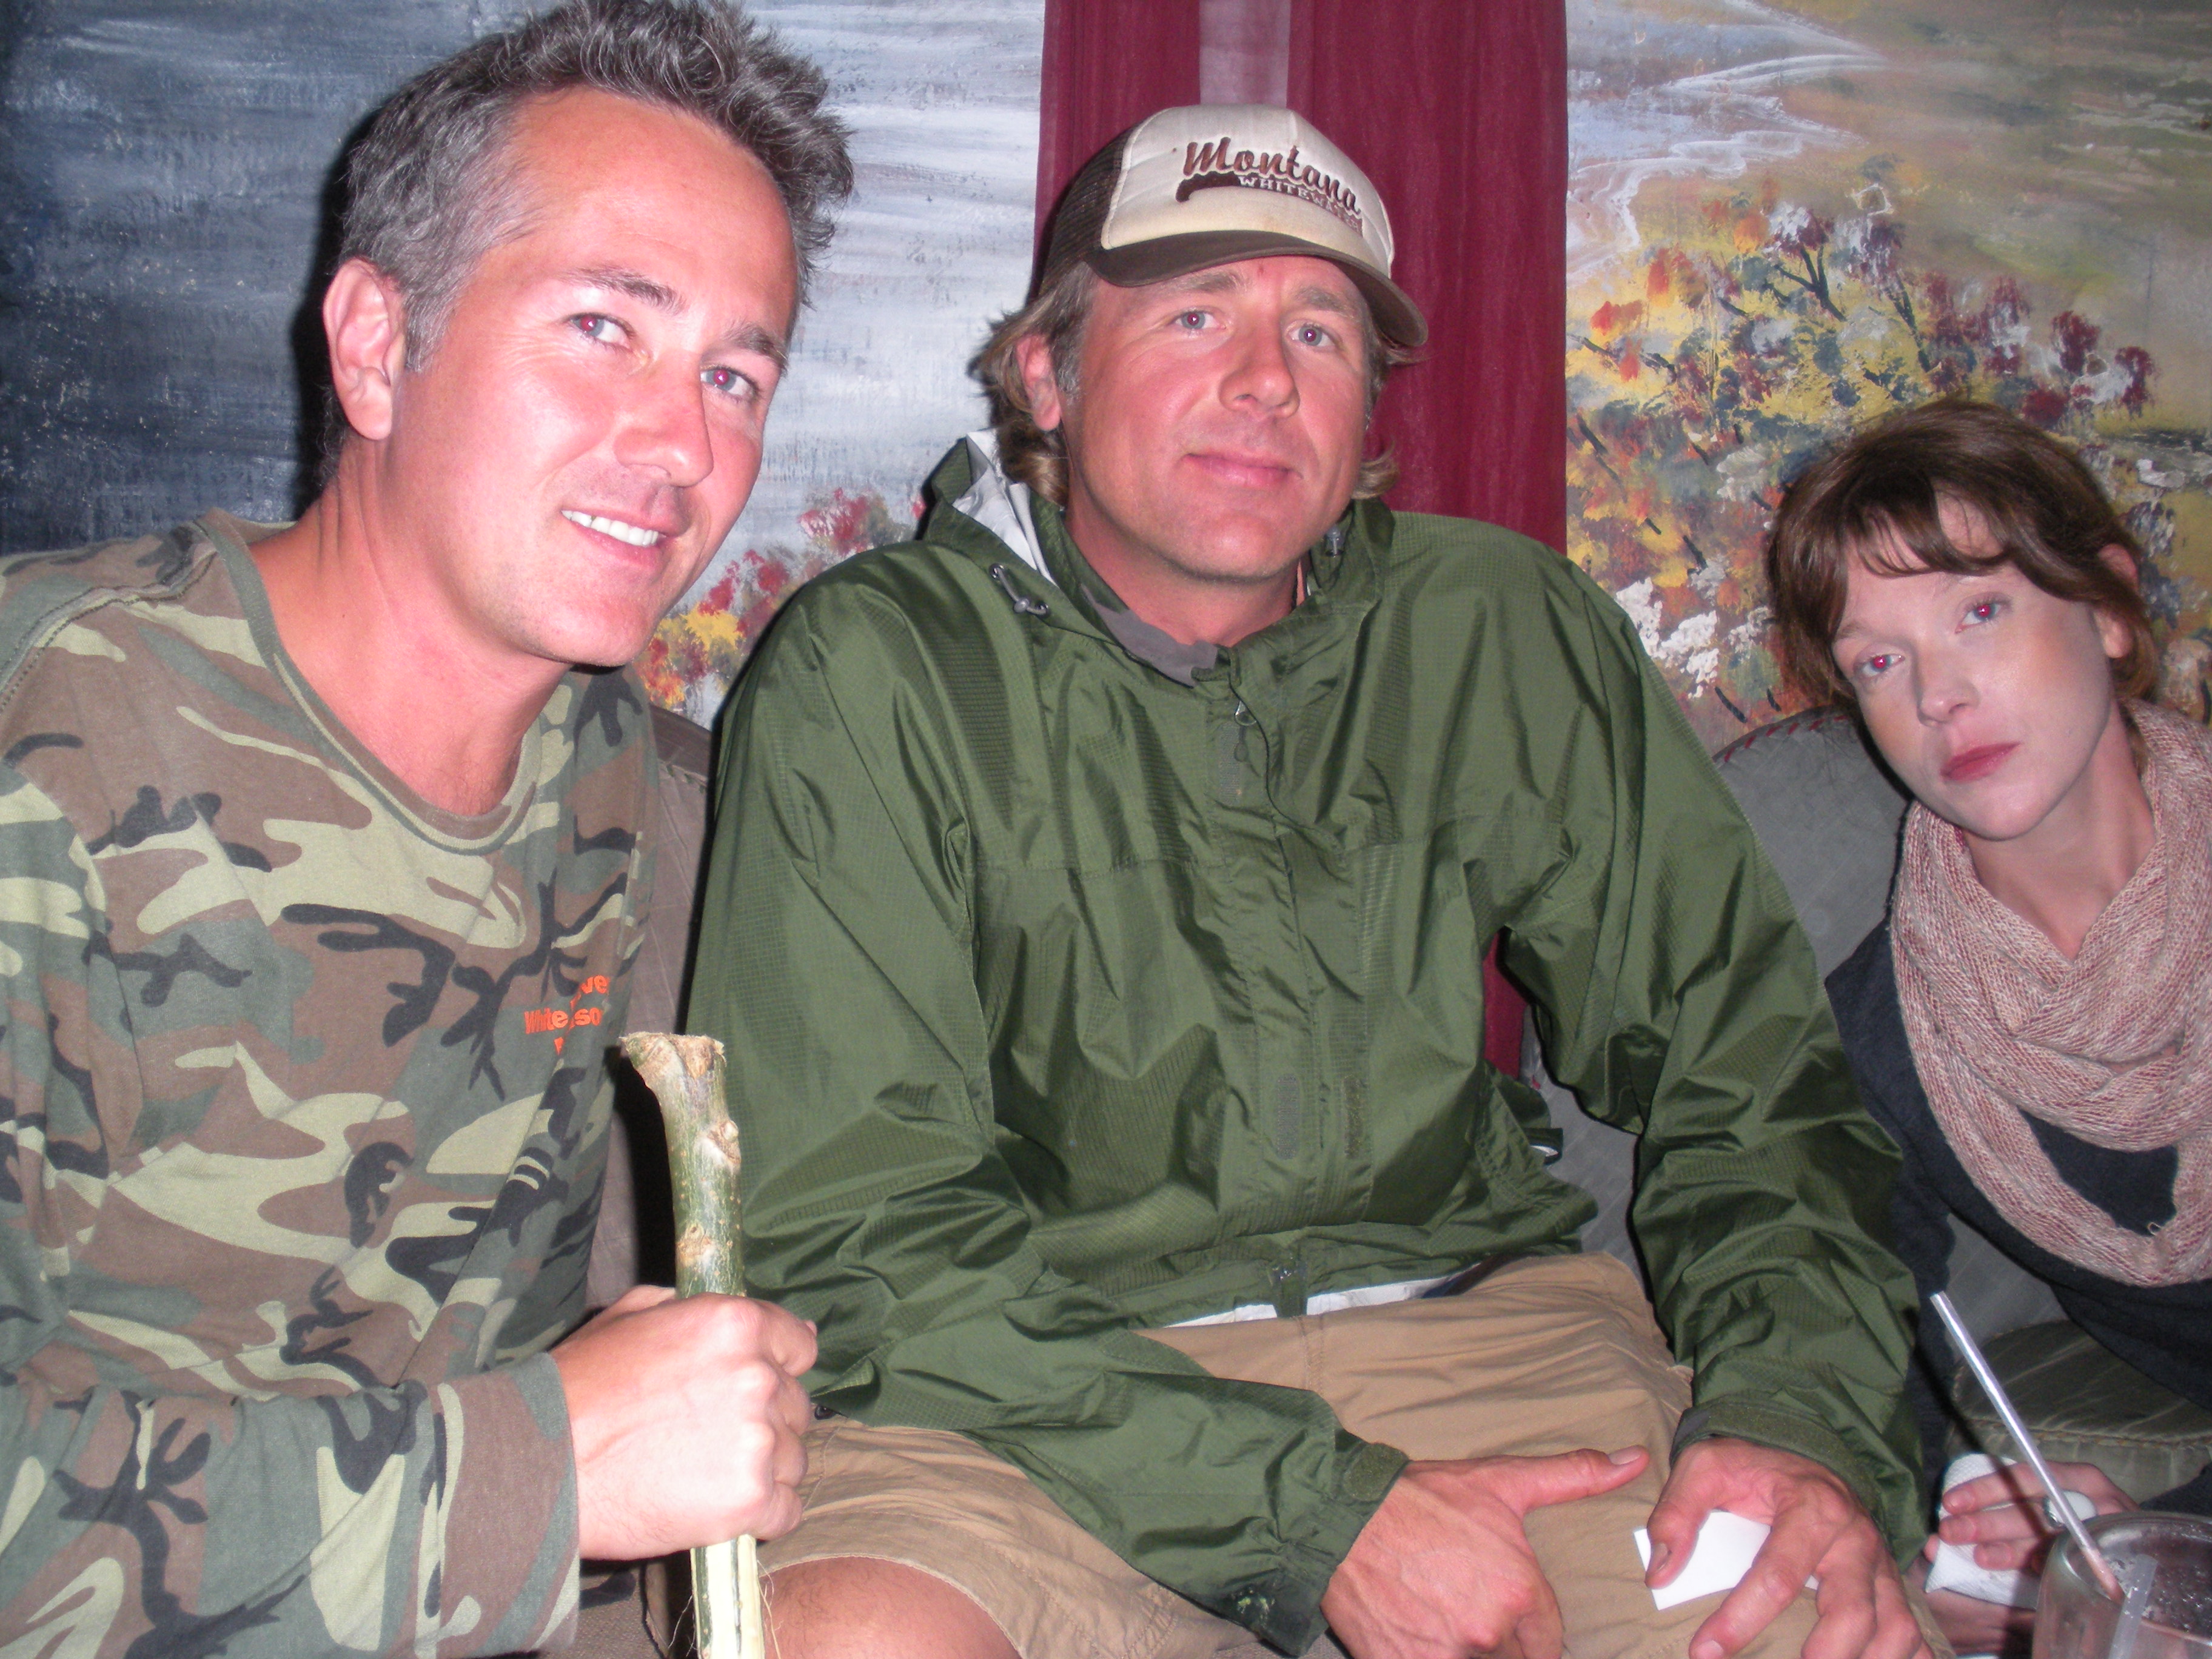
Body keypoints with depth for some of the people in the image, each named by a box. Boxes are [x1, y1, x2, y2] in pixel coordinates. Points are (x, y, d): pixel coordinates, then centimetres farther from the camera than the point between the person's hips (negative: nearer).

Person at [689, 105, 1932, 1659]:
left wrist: (1807, 1414, -12)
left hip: (1465, 1313, 3)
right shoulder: (869, 675, -6)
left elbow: (1741, 1060, 8)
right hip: (1042, 1388, -2)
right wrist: (1323, 1515, -19)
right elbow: (857, 1229, -12)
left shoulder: (1504, 633, 5)